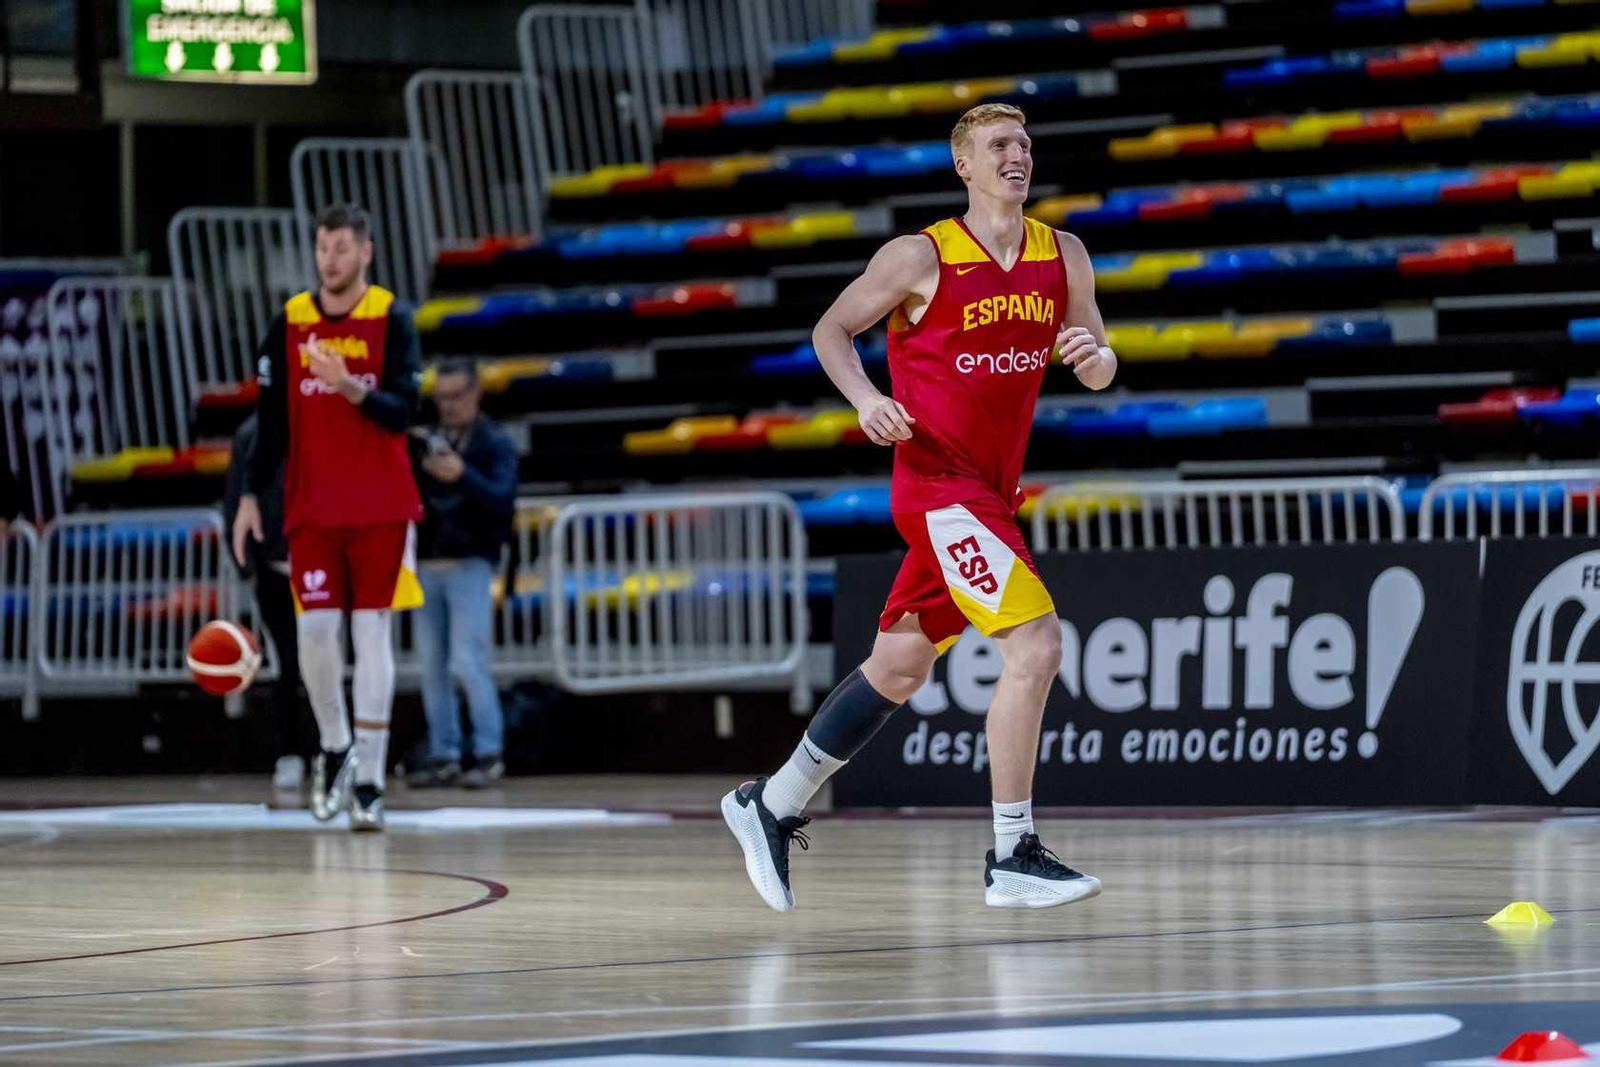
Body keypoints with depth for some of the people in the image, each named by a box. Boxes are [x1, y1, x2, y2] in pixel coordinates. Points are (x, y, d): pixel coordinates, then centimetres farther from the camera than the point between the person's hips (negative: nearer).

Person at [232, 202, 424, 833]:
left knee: (372, 633, -4)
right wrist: (251, 495, 2)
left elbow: (403, 411, -11)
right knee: (315, 631, -4)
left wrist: (353, 388, -29)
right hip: (311, 509, 2)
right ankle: (335, 749, 21)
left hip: (381, 509, -2)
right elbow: (272, 420, 8)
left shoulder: (392, 320, -2)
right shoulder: (290, 323, 5)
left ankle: (368, 781, -3)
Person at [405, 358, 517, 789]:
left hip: (469, 563, -5)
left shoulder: (495, 443, 2)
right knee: (432, 667, 4)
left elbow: (502, 500, -13)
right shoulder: (429, 440, 13)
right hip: (427, 565, 5)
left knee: (467, 662, -11)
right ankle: (443, 757, 8)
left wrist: (463, 475, -29)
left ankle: (489, 754, -3)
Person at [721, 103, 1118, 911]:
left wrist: (1092, 354, -15)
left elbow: (1100, 373, 9)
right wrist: (865, 398, -15)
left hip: (990, 492, 7)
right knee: (1035, 646, -19)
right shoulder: (921, 257, -8)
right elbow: (831, 329, 3)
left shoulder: (1063, 256, 6)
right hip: (938, 485, -7)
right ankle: (1012, 860, -15)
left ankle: (772, 807, 29)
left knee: (898, 670, 14)